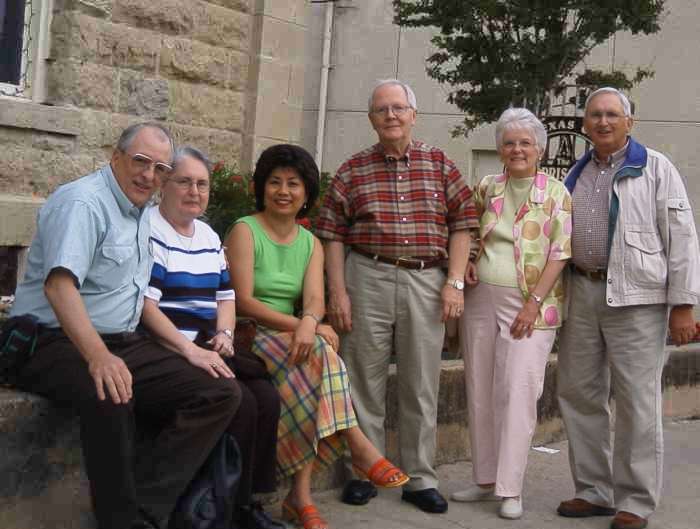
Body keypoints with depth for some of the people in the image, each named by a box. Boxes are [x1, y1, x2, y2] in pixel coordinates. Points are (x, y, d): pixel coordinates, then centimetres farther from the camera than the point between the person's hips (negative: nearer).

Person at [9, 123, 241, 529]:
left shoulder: (144, 212, 16)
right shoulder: (83, 202, -11)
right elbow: (59, 284, -27)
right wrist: (98, 356, -41)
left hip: (123, 343, 8)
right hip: (57, 344, -8)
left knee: (222, 392, -11)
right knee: (112, 396, -41)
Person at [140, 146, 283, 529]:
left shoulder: (209, 237, 18)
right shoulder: (149, 232, -8)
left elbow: (226, 295, 21)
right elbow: (145, 303, -17)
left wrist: (224, 333, -1)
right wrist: (188, 349, -24)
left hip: (206, 347, 8)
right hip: (167, 350, -7)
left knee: (267, 397, -13)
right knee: (239, 401, -23)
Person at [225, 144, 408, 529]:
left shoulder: (310, 243, 13)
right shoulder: (245, 231, -2)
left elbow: (315, 299, -4)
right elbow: (244, 301, -13)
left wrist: (308, 324, -29)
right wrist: (301, 325, -24)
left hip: (296, 339, 4)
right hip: (251, 337, -4)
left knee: (314, 353, -28)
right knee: (317, 352, -30)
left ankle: (301, 493, -26)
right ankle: (359, 447, -27)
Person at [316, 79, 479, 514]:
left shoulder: (441, 164, 8)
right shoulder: (353, 170, 6)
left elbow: (462, 224, 5)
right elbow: (334, 234, 4)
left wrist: (455, 283, -3)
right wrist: (337, 292, -4)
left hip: (427, 282, 1)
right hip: (368, 278, 0)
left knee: (422, 385, 6)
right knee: (365, 381, 6)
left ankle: (421, 479, 17)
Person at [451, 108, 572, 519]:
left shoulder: (556, 194, -1)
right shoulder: (486, 188, 10)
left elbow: (560, 254, -6)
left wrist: (534, 302, -14)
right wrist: (465, 264, 1)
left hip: (528, 304, -4)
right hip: (480, 300, 5)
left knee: (517, 393, -8)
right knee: (479, 392, 7)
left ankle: (511, 489, -1)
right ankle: (486, 479, 18)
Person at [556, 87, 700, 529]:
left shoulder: (655, 169, -1)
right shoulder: (577, 174, 15)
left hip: (636, 299, -6)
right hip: (583, 294, 6)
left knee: (637, 402, -1)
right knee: (580, 395, 9)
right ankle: (594, 491, 22)